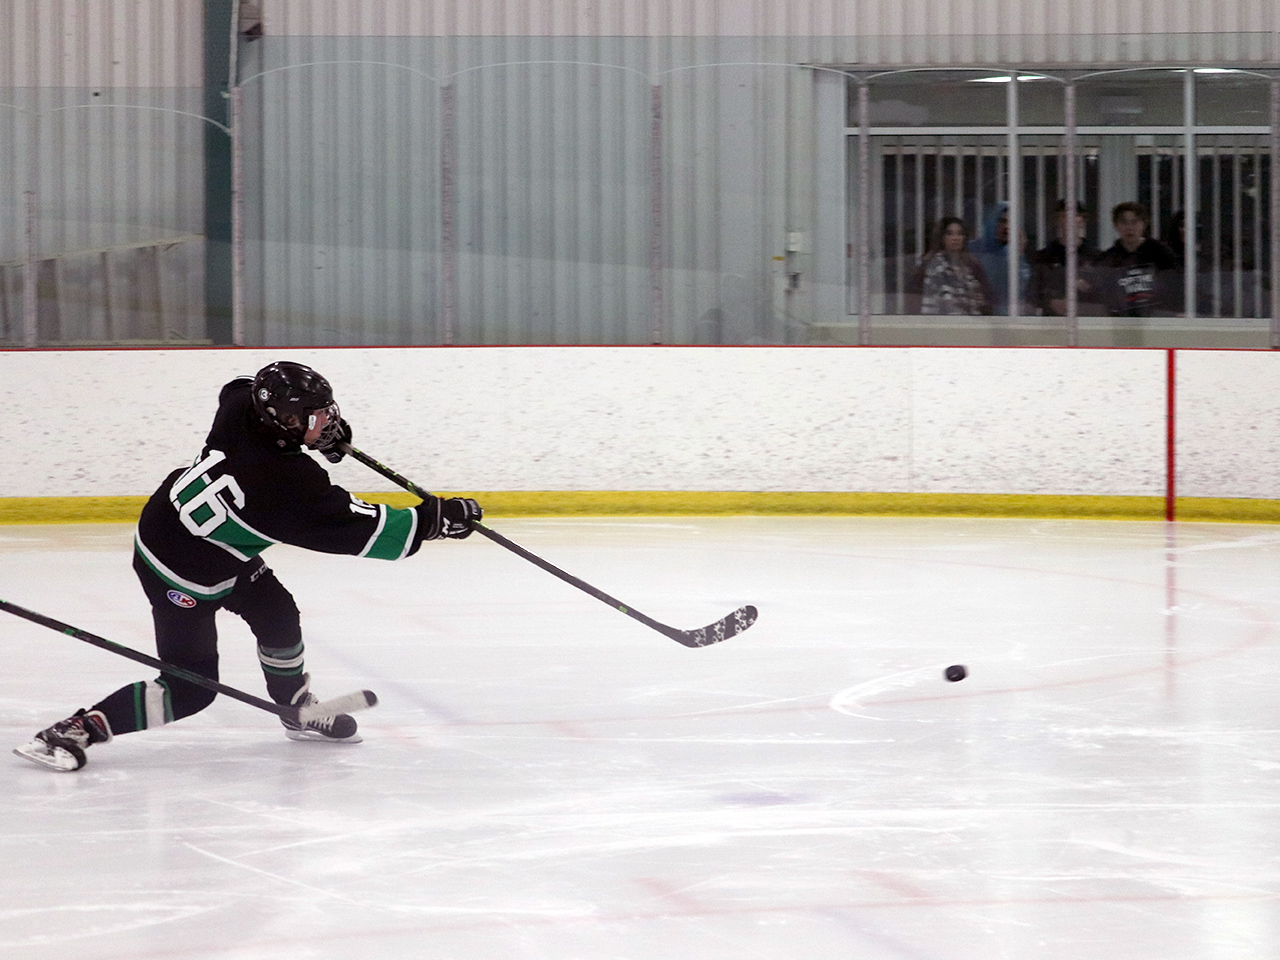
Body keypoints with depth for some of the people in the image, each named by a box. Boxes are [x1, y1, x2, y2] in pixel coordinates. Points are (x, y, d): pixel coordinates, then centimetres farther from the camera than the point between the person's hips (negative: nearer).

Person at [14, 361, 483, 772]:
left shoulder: (241, 404, -13)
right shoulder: (289, 484, -33)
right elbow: (360, 530, -26)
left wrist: (325, 427, 16)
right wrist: (435, 518, -20)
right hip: (181, 573, -9)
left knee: (278, 616, 18)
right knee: (189, 691, -5)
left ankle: (299, 712, 38)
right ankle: (74, 729, -4)